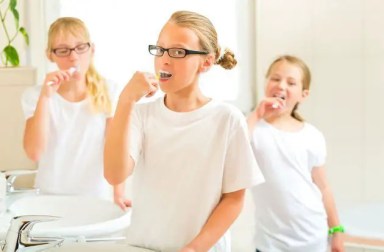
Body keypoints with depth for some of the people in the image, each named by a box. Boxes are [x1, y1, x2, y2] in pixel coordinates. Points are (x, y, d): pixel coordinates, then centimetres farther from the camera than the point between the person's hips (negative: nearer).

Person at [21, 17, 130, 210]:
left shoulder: (108, 93, -3)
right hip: (50, 198, 0)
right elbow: (34, 153, -15)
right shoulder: (35, 96, -4)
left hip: (96, 198, 0)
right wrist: (45, 97, -20)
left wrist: (118, 194, -12)